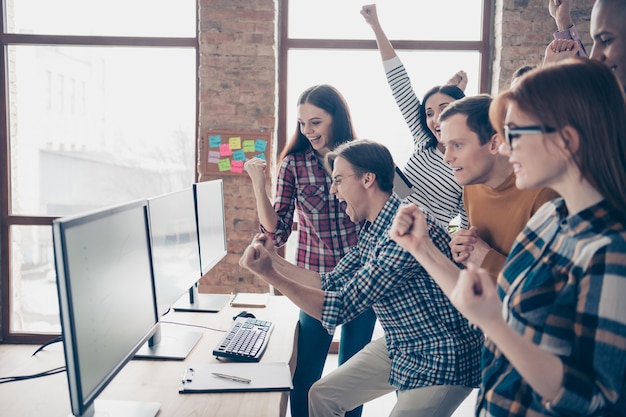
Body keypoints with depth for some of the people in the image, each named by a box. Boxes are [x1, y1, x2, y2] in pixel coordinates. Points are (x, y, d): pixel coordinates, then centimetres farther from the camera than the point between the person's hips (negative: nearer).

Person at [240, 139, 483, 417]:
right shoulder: (371, 229, 2)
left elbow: (340, 308, -26)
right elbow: (331, 284, 8)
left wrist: (271, 275, -24)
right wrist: (275, 260, 1)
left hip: (441, 360, -9)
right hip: (397, 347, 9)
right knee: (321, 394, 10)